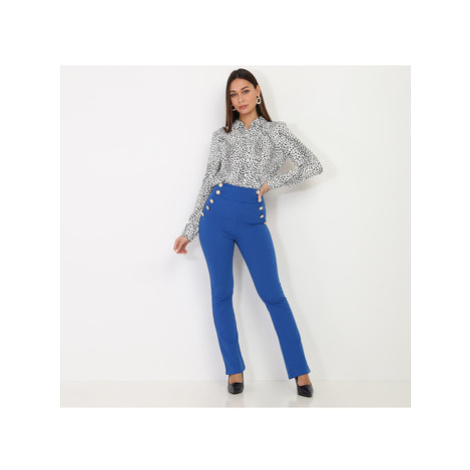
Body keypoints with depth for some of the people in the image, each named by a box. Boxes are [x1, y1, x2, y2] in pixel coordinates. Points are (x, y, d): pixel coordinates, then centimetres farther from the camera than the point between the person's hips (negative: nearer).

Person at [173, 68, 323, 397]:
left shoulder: (276, 131, 9)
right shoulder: (222, 136, 12)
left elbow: (313, 165, 2)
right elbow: (208, 183, 11)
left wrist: (272, 182, -3)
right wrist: (189, 231, 9)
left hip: (253, 219, -2)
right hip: (217, 214, 2)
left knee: (273, 295, -3)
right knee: (222, 294, 4)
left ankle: (300, 372, 6)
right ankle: (235, 370, 16)